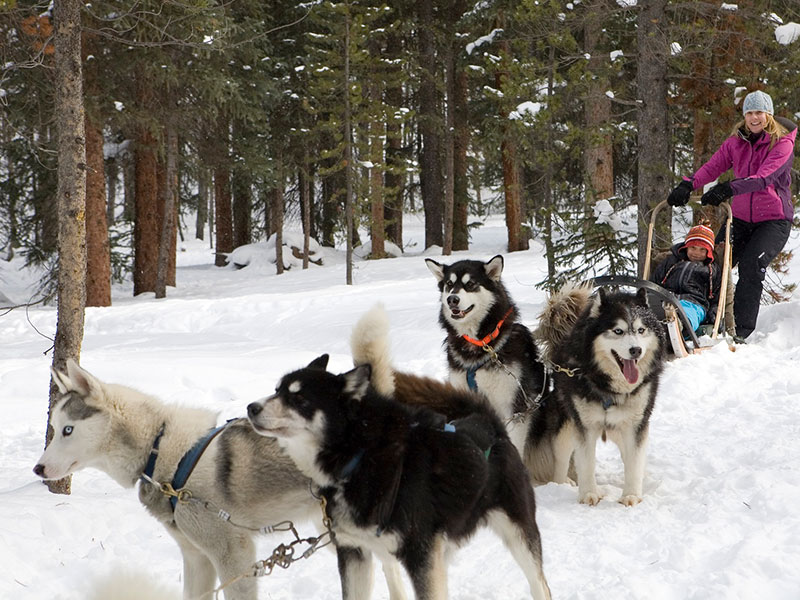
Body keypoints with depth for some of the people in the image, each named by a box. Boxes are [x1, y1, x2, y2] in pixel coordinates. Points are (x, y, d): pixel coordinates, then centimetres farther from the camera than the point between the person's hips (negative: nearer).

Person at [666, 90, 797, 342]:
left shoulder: (782, 143, -11)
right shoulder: (736, 141, 5)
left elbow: (764, 177, -27)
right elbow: (713, 166, -4)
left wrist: (728, 189, -41)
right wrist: (687, 185, -24)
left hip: (774, 219, -5)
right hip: (741, 217, 5)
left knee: (751, 264, -23)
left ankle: (741, 330, -20)